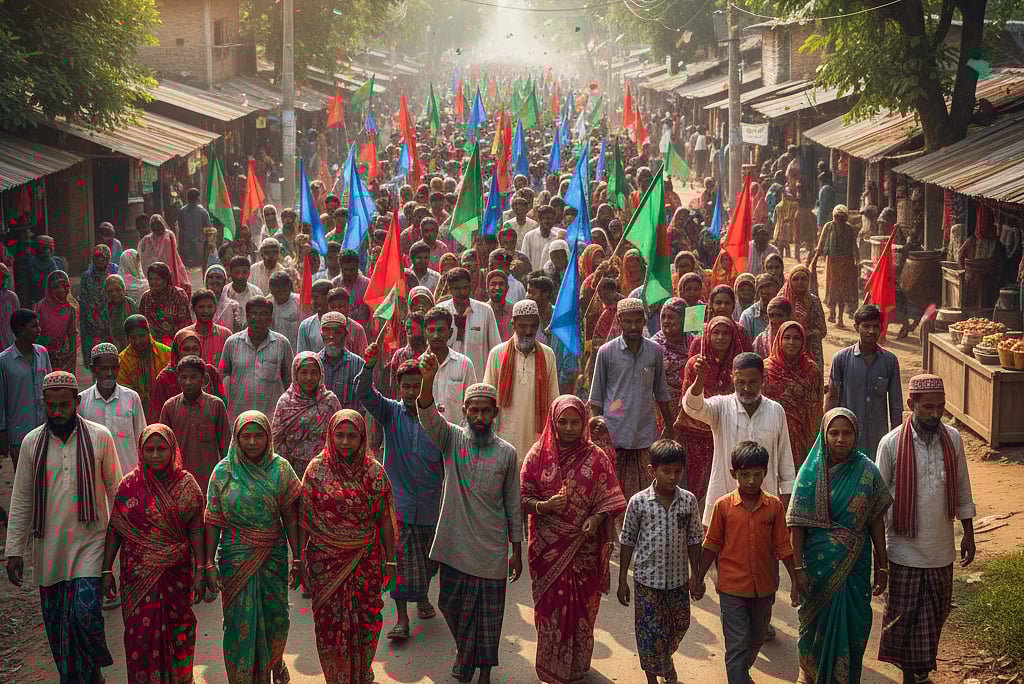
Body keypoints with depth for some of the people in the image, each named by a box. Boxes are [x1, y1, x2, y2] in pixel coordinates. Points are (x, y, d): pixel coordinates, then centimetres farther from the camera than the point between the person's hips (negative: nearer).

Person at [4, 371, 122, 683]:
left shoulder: (100, 437, -3)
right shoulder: (32, 442, 2)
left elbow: (115, 489, 4)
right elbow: (21, 500, 6)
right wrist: (14, 550, 3)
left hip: (89, 541, -3)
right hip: (48, 546, 3)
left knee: (85, 612, -14)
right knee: (54, 619, 7)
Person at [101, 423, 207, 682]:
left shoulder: (185, 484, -3)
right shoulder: (129, 485, -4)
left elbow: (196, 530, -2)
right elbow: (114, 530, 1)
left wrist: (200, 571, -6)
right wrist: (107, 570, -2)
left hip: (176, 572, 0)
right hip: (138, 573, 0)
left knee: (176, 631, 9)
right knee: (140, 631, 2)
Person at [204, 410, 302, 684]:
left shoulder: (280, 469, -3)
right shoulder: (223, 472, -4)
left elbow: (290, 517, -1)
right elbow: (213, 521, -2)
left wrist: (297, 558, -2)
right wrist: (209, 563, -6)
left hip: (273, 556, 1)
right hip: (236, 557, -1)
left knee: (276, 616, 11)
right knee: (240, 622, 3)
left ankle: (275, 662, 41)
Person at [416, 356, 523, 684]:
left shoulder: (507, 453, -2)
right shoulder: (451, 439, -3)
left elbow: (513, 505, 3)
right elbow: (428, 416, -24)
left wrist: (517, 551, 4)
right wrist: (428, 381, -44)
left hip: (491, 548, -1)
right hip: (455, 544, 1)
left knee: (489, 611, 7)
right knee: (452, 604, 13)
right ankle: (464, 651, 41)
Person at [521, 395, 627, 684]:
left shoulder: (596, 457, -3)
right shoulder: (538, 454, -2)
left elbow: (608, 501, -2)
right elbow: (523, 498, -1)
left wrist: (596, 519, -21)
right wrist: (543, 505, -21)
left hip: (584, 549, 0)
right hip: (548, 549, 0)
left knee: (582, 606, 9)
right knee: (550, 606, 6)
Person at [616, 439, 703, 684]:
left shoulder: (689, 501, -4)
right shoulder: (638, 502, -10)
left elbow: (694, 540, 4)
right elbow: (627, 542, -3)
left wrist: (695, 576, 4)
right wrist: (622, 580, -2)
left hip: (678, 579, 3)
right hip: (647, 579, -3)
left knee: (679, 626, 17)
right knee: (650, 630, 4)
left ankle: (666, 658, 48)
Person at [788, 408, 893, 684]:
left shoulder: (867, 472, -5)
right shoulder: (811, 472, -8)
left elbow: (876, 520, 0)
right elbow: (797, 524, -7)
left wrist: (882, 566, 1)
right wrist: (799, 568, -11)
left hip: (855, 564, 1)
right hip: (819, 562, -1)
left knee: (853, 625, 5)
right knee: (817, 623, 12)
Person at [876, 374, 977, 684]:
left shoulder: (952, 439, -4)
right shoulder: (891, 444, -14)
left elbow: (962, 490, 8)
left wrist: (968, 533, 10)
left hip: (941, 548, 3)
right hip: (904, 550, -3)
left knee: (935, 612, 15)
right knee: (903, 613, 8)